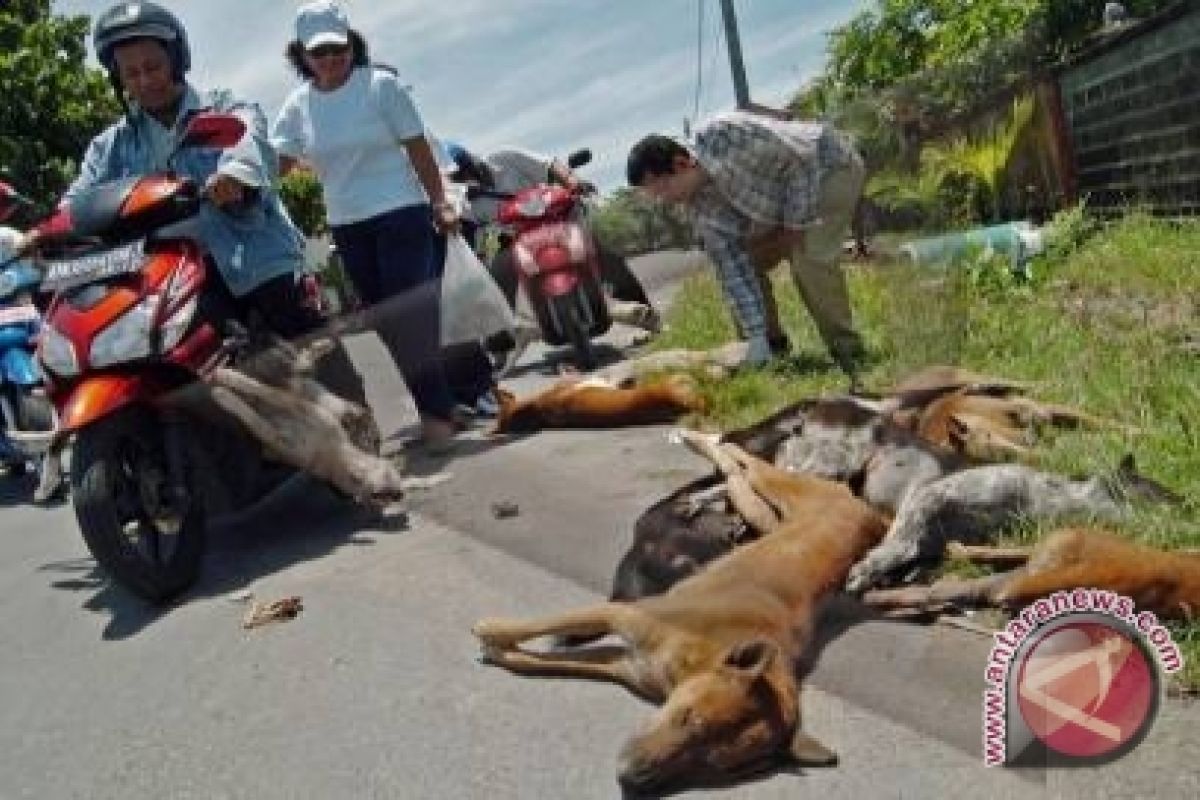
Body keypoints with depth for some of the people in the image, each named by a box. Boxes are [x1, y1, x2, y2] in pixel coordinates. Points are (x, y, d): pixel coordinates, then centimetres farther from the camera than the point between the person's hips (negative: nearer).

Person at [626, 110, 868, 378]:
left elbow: (802, 159, -29)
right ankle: (772, 346, 16)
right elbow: (733, 268, -14)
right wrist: (756, 336, -20)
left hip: (832, 166, -7)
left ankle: (849, 354, -11)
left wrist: (796, 225, -22)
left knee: (809, 261, -26)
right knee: (744, 263, 1)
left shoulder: (721, 135, -34)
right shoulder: (701, 205, -12)